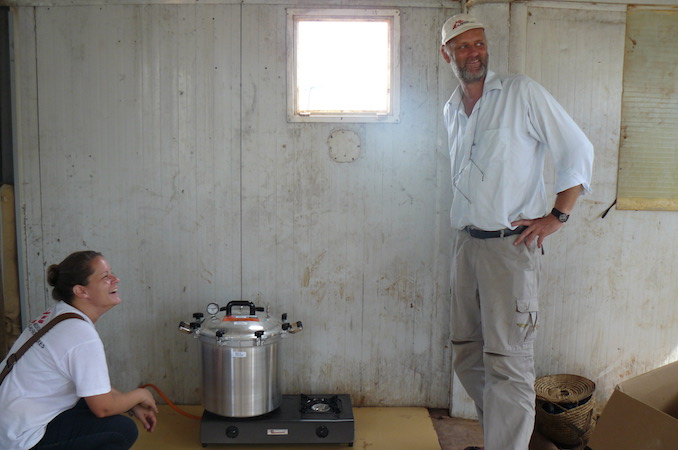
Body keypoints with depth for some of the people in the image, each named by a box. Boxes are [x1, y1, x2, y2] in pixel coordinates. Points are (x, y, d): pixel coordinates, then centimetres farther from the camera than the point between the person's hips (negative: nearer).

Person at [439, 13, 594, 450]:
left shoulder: (522, 93, -5)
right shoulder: (451, 110, 13)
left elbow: (579, 151, -5)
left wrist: (556, 216, -10)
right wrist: (465, 226, 16)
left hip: (512, 246, -7)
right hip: (466, 245, 7)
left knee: (508, 362, -8)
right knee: (467, 357, 14)